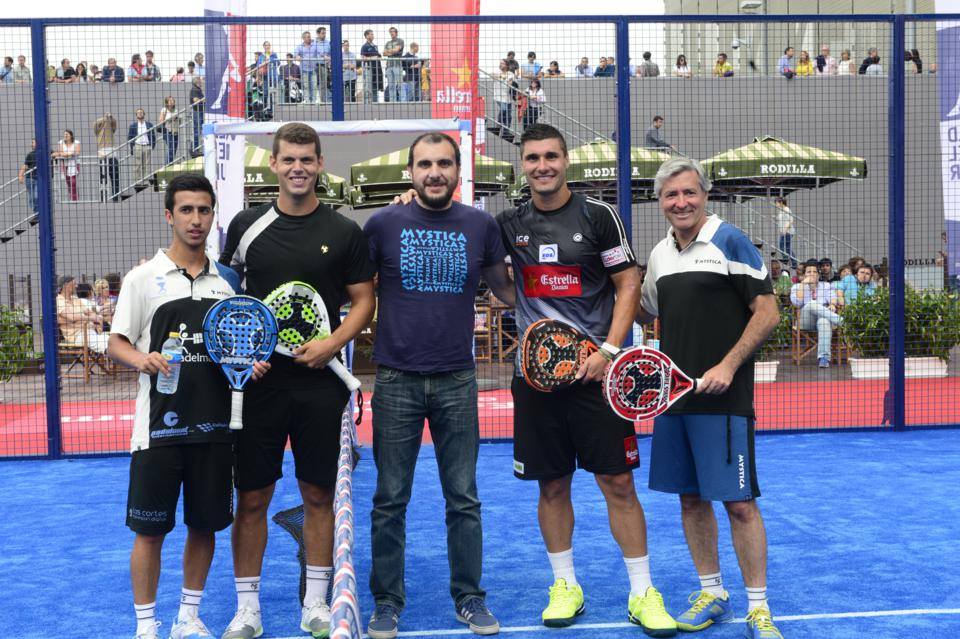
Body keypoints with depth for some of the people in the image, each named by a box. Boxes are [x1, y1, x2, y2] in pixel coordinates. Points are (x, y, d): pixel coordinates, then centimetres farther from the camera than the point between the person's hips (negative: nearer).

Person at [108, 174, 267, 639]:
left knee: (205, 525, 11)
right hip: (159, 426, -3)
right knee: (150, 529, 3)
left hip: (214, 425, 3)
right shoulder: (143, 278, -1)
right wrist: (141, 359, -22)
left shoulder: (228, 279, 9)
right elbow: (117, 343, -2)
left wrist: (251, 362, -5)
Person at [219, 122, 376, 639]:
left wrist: (333, 342, -12)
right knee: (252, 497, 4)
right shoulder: (246, 225, 5)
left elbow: (364, 300, 4)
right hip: (259, 379, 1)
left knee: (319, 494, 8)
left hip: (320, 382, 0)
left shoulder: (345, 232, 2)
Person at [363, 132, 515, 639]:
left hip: (457, 381, 1)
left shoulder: (481, 226, 3)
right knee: (390, 500, 7)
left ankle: (469, 598, 22)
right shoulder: (383, 224, -1)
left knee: (463, 499, 8)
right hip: (397, 381, -1)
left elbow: (504, 287, 16)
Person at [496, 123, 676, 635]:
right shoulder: (509, 224, 7)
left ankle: (642, 593, 12)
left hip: (594, 369, -2)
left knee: (618, 482, 0)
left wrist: (609, 349, -11)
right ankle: (565, 586, 24)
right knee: (552, 485, 9)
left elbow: (628, 285, 0)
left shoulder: (598, 215, -1)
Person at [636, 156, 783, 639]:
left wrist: (728, 366, -17)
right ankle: (712, 595, 26)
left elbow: (767, 312, -9)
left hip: (722, 399, -6)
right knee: (690, 499, 12)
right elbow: (646, 311, 25)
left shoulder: (730, 241, -7)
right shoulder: (659, 254, 12)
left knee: (738, 502, -3)